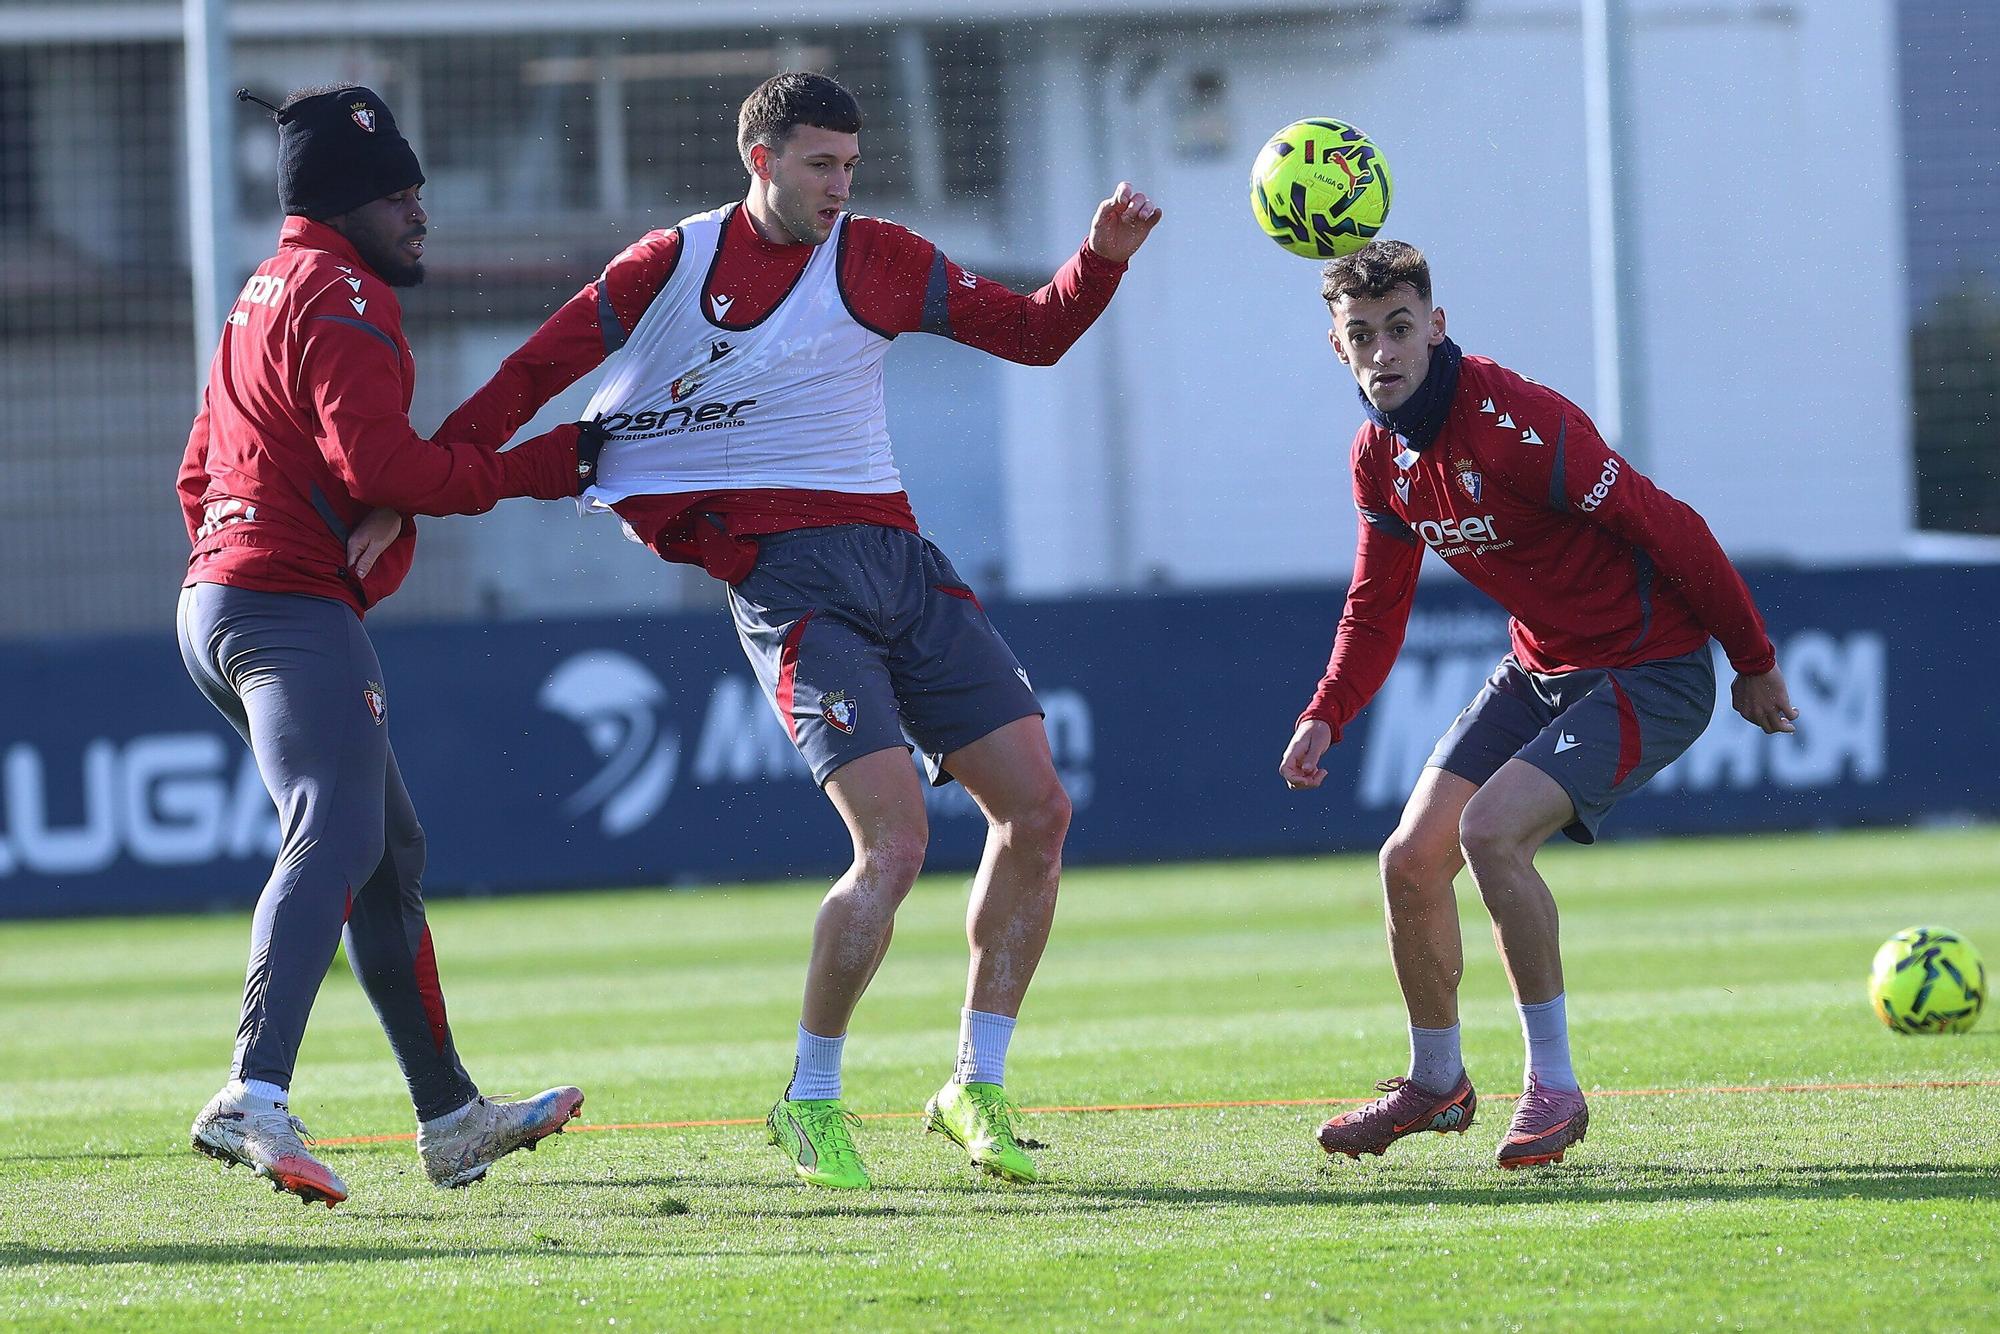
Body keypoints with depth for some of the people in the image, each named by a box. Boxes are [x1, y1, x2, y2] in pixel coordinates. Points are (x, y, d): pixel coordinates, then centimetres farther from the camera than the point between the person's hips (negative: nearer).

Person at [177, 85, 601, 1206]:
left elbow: (200, 473, 29)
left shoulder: (268, 296, 24)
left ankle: (451, 1120, 23)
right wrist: (544, 466, -13)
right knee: (335, 842, -25)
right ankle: (256, 1099, -42)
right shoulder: (341, 300, -9)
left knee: (390, 849, 18)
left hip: (222, 601, 11)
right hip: (292, 609, -11)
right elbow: (380, 464, -21)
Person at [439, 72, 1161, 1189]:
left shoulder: (874, 259, 10)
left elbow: (1031, 333, 13)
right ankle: (811, 1103, -1)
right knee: (894, 843, -19)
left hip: (898, 555, 5)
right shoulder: (674, 266, 1)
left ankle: (977, 1089, 11)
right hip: (788, 579, -5)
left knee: (1038, 810, -2)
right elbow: (536, 375, 5)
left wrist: (1102, 259, -5)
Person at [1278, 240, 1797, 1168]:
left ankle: (1553, 1086, -13)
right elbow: (1377, 604, 14)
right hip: (1539, 669, 8)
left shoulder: (1515, 422, -26)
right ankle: (1436, 1083, 25)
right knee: (1412, 858, 3)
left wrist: (1753, 662, -13)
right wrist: (1326, 717, -2)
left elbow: (1669, 530, -21)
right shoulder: (1381, 456, 0)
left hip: (1648, 672, -8)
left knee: (1492, 831, -25)